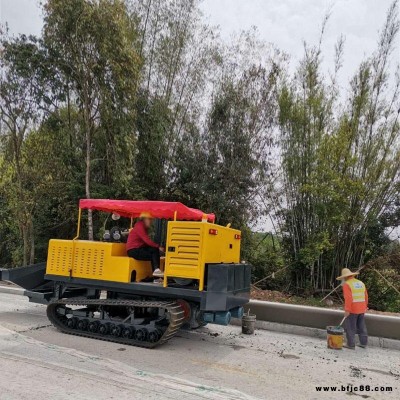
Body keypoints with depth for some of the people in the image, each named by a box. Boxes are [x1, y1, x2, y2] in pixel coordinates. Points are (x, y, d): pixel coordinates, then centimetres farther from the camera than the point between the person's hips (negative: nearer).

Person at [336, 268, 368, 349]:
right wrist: (364, 307, 20)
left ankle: (351, 344, 6)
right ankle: (363, 343, 21)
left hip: (352, 310, -7)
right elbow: (365, 297, 11)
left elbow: (348, 298, -22)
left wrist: (347, 310, -19)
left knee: (350, 327, 2)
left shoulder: (347, 285, -14)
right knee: (361, 326, 15)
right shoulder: (361, 283, 8)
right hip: (361, 309, 7)